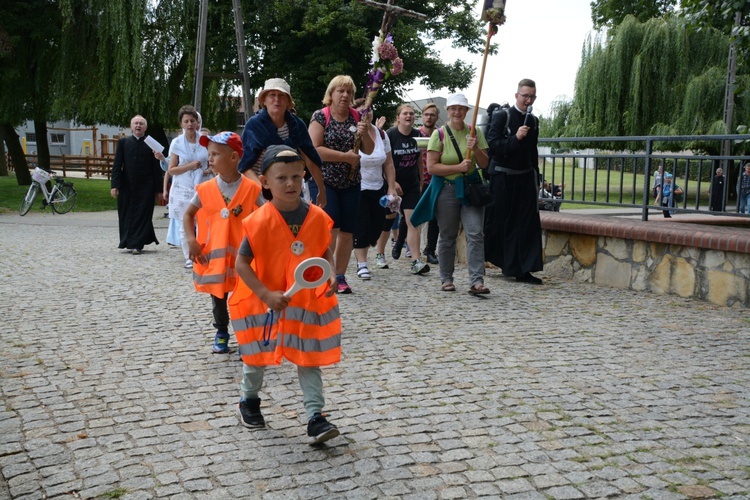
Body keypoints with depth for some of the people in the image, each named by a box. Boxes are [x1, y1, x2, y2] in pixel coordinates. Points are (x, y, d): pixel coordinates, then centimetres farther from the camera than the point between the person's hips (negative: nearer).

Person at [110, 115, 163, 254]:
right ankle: (128, 242, 23)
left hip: (145, 187, -2)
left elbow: (157, 168, 1)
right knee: (126, 215, 9)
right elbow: (117, 165, 4)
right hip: (127, 186, 2)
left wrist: (158, 189, -3)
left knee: (142, 215, -3)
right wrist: (114, 185, -6)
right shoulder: (123, 142, 7)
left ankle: (137, 244, 2)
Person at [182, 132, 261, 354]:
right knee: (218, 298, 16)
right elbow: (188, 214, 7)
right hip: (214, 256, 3)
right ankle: (221, 333, 33)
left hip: (243, 257, -3)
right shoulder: (205, 189, -2)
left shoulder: (252, 189, -9)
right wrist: (191, 240, -5)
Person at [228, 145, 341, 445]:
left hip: (307, 301, 2)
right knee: (257, 356, 18)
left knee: (308, 360, 5)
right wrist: (266, 294, -26)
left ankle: (316, 418, 10)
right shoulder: (260, 221, -20)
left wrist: (330, 276, -14)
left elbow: (326, 253, 6)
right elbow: (242, 263, -17)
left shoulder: (317, 217, -9)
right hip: (265, 302, -2)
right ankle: (249, 401, 43)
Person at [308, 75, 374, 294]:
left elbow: (369, 151, 9)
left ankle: (340, 276, 15)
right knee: (331, 227, -14)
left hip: (350, 183, 4)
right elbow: (315, 149, -13)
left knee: (347, 231, 5)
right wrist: (346, 157, -15)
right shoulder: (320, 116, -3)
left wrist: (365, 134, -11)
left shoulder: (357, 117, 8)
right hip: (323, 181, -4)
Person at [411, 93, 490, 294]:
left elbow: (484, 164, 6)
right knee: (447, 237, 8)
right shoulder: (439, 134, -3)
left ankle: (476, 281, -10)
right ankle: (446, 279, 21)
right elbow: (431, 167, -10)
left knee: (475, 233, -9)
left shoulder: (475, 132, 6)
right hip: (446, 189, -2)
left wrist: (476, 149, -13)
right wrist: (458, 167, -17)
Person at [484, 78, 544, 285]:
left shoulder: (533, 121, 13)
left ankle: (523, 270, 1)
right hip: (503, 177, -5)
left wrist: (536, 180, 17)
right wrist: (515, 138, -24)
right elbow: (492, 144, -14)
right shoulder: (502, 116, -4)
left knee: (527, 224, -2)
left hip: (525, 177, 5)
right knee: (496, 223, 3)